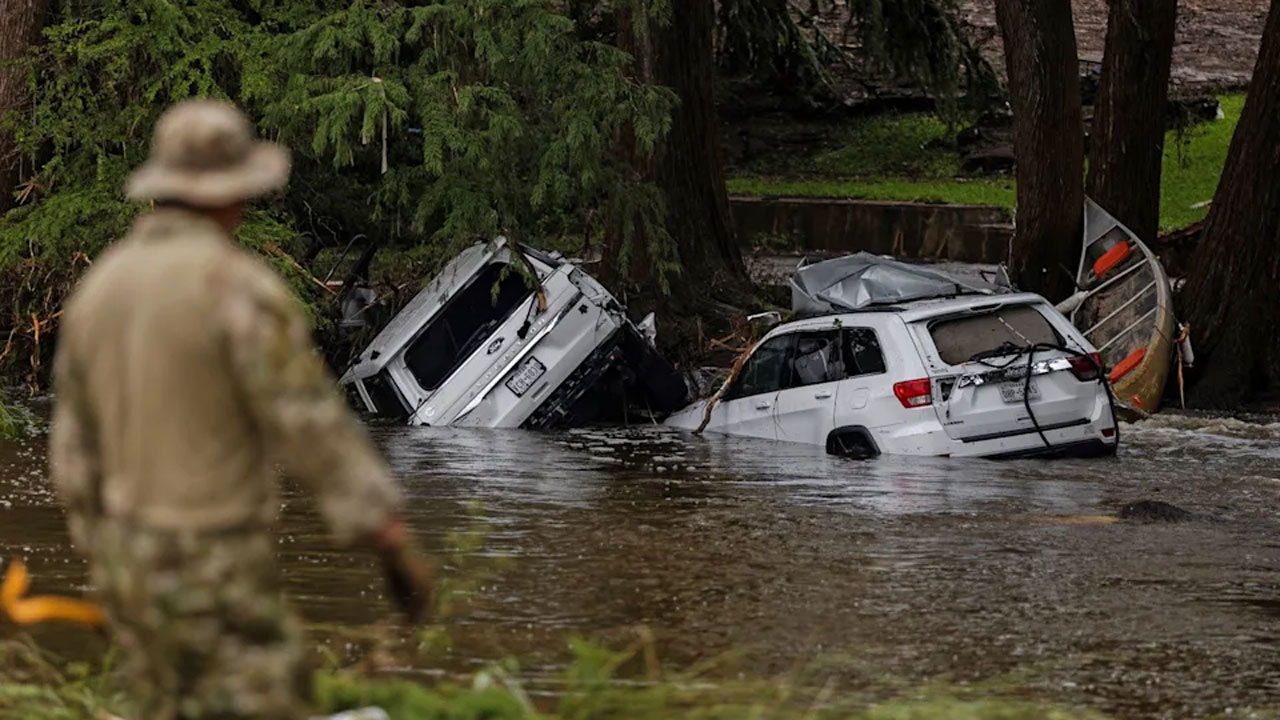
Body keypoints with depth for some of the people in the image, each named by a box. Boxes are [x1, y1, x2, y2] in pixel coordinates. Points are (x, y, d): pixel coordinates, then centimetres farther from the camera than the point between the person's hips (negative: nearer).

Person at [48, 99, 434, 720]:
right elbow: (316, 432, -21)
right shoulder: (240, 287, -20)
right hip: (214, 577, -8)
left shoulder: (101, 289, 5)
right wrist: (398, 548, -14)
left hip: (138, 562, 8)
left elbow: (78, 452, 12)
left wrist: (108, 571, 23)